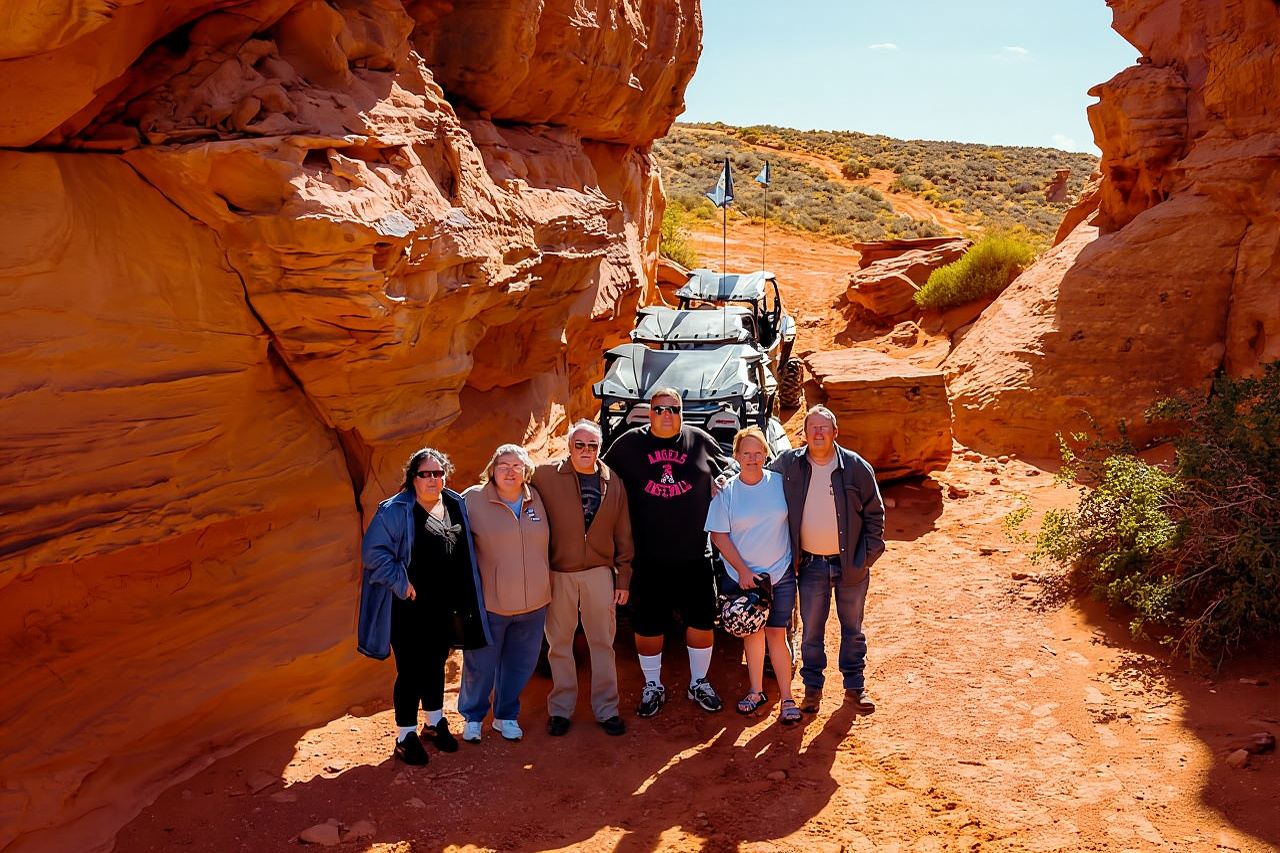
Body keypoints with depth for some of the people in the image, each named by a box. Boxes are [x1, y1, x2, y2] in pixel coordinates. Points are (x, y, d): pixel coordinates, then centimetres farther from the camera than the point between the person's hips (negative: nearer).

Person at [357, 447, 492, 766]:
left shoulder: (456, 504, 5)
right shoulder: (395, 510, -14)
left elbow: (464, 551, 15)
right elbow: (373, 550, -15)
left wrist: (462, 601, 11)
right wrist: (400, 582, -18)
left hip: (444, 606, 6)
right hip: (409, 607, -6)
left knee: (436, 664, 19)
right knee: (410, 670, 2)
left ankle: (435, 723, 38)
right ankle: (406, 736, 19)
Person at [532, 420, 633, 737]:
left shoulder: (613, 483, 1)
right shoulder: (547, 476, -8)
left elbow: (623, 536, 5)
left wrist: (623, 578, 3)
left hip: (599, 572, 2)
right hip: (558, 573, -1)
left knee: (602, 642, 10)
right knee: (559, 643, 11)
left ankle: (606, 708, 23)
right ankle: (561, 708, 26)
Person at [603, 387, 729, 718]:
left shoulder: (701, 441, 3)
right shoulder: (629, 444, 0)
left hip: (694, 556, 1)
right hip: (647, 558, -1)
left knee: (702, 622, 10)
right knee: (647, 627, 9)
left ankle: (699, 683, 31)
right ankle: (652, 687, 29)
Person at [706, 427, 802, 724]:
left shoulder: (780, 483, -4)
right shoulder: (725, 491, -7)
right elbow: (718, 535, -7)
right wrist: (742, 570, -13)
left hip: (780, 574, 0)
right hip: (742, 575, 1)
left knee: (776, 634, 0)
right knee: (752, 632, 12)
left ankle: (786, 698, 8)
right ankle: (756, 691, 26)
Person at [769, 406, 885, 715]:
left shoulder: (856, 467, -7)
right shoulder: (788, 464, -5)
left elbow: (874, 513, 0)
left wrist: (869, 555, -4)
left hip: (850, 563, 0)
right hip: (811, 565, 0)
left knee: (852, 628, 14)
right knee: (812, 630, 10)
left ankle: (855, 686, 30)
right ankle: (812, 687, 27)